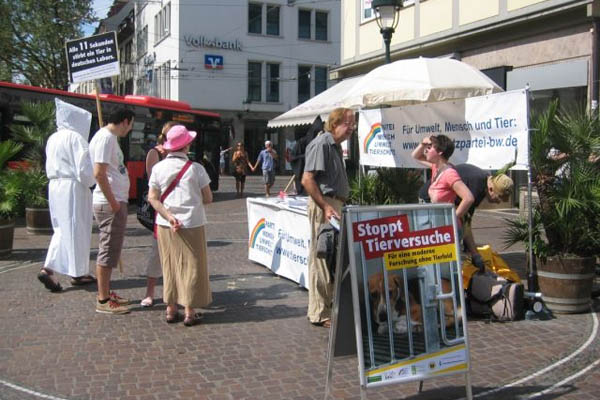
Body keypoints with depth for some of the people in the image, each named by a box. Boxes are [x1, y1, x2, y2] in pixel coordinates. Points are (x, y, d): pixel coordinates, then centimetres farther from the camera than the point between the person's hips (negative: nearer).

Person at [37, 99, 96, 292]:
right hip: (73, 187, -8)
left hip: (55, 186, 8)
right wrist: (89, 182, 0)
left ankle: (48, 268, 7)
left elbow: (51, 166, 17)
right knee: (76, 230, 0)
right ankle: (77, 273, 7)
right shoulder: (75, 137, -12)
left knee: (62, 229, 14)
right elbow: (84, 167, -17)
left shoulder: (52, 139, 13)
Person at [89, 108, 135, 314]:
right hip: (110, 204, -10)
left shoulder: (110, 137, 15)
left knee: (109, 249, 17)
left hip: (115, 202, 10)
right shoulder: (105, 138, -16)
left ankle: (105, 292, 27)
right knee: (108, 251, -4)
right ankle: (103, 301, 3)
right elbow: (99, 173, -23)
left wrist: (116, 201, 14)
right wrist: (113, 203, -20)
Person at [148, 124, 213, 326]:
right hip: (191, 225, -3)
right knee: (191, 267, 5)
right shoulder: (195, 168, -6)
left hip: (165, 226, 3)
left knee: (169, 267, 13)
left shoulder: (158, 168, 2)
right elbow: (208, 198, -3)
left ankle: (171, 310, 18)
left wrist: (169, 217, -8)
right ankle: (190, 312, 8)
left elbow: (152, 198, -3)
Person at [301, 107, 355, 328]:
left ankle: (328, 305, 27)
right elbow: (307, 180, -20)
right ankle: (319, 313, 3)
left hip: (334, 204, 10)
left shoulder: (336, 146, 18)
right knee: (321, 258, -5)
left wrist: (339, 205, 18)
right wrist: (325, 207, -23)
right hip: (324, 205, -10)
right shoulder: (321, 144, -12)